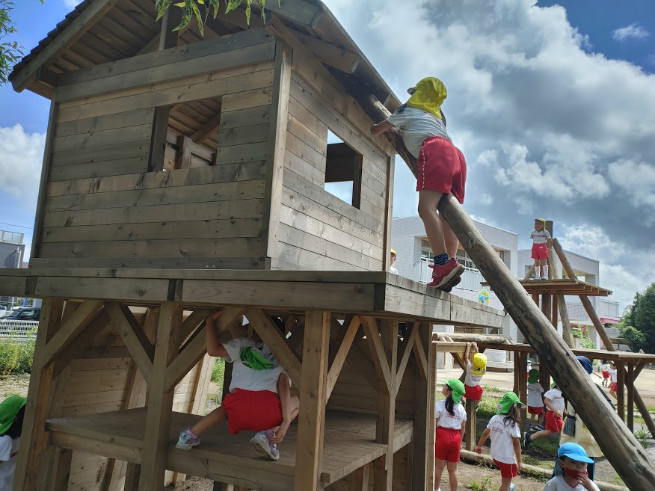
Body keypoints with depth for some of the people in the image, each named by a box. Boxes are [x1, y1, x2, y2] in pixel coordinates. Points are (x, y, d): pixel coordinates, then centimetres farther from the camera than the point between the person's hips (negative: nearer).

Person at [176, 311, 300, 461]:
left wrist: (210, 321, 18)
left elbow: (213, 350, 7)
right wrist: (286, 421, 0)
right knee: (295, 401, 29)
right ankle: (269, 434, 3)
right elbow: (284, 385, 7)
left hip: (239, 413, 2)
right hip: (268, 413, -2)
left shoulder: (243, 344, 20)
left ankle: (191, 434, 23)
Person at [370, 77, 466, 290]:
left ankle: (443, 264, -38)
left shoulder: (407, 110, 22)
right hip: (456, 154, 8)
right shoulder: (437, 115, 39)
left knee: (426, 207, -22)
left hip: (435, 152, -8)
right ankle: (451, 262, -9)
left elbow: (375, 131, 27)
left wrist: (371, 125, 49)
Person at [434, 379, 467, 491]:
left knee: (438, 467, 8)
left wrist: (432, 440, -5)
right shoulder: (461, 408, 5)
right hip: (455, 438, 4)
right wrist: (459, 441, 18)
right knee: (453, 469, 14)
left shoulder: (439, 404, -10)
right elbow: (463, 428, 9)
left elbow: (433, 424, -11)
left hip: (442, 435, -4)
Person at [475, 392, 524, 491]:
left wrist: (479, 446, 22)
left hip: (495, 455, 6)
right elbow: (516, 443, -18)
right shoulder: (512, 423, -20)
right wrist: (519, 461, -9)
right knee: (506, 483, 10)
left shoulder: (494, 418, -2)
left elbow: (485, 433, 8)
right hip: (507, 458, -6)